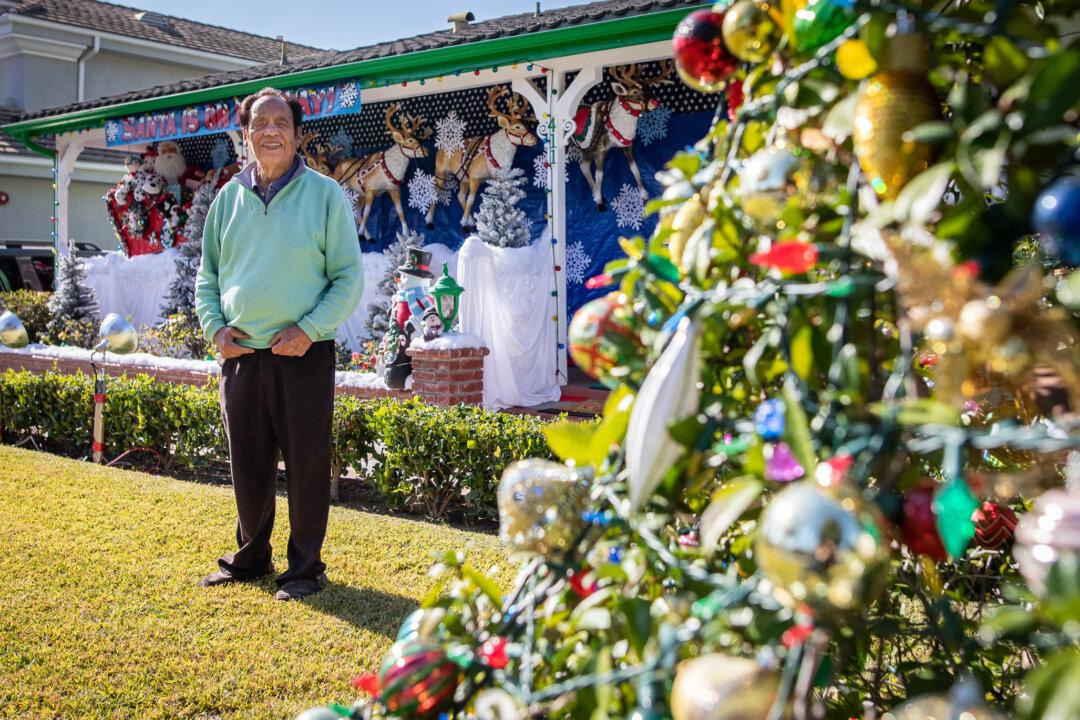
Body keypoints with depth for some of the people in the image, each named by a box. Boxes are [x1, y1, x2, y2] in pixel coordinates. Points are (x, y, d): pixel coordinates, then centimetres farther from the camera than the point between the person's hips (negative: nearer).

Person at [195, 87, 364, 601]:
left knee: (306, 465, 3)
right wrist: (215, 327, -1)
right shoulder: (228, 197, 10)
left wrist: (309, 329, -15)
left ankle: (305, 567, 18)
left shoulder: (324, 194, -1)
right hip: (240, 355, 4)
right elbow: (207, 276, 16)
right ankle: (251, 556, 31)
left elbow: (349, 278, -3)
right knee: (248, 464, 13)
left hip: (303, 355, -4)